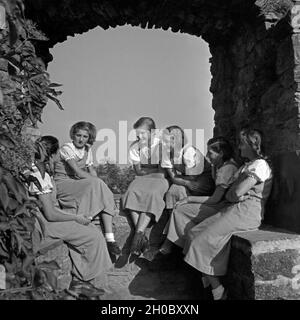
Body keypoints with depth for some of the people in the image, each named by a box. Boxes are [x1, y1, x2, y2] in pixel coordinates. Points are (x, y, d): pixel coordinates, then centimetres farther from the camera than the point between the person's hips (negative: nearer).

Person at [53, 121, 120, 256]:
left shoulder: (87, 150, 14)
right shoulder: (66, 148, -9)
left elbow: (92, 171, 9)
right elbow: (78, 172, -19)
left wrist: (98, 183, -12)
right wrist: (97, 182, -22)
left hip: (79, 185, 6)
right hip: (62, 184, -6)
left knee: (106, 196, -19)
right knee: (96, 184, -30)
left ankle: (110, 238, -23)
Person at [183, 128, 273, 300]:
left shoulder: (260, 165, -10)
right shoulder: (248, 165, 23)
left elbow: (237, 192, -18)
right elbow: (230, 193, 21)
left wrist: (230, 195, 3)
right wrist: (232, 195, 0)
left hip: (248, 211, -10)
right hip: (236, 209, 10)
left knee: (205, 238, -17)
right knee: (195, 233, -3)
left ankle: (217, 289, -7)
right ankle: (214, 285, -5)